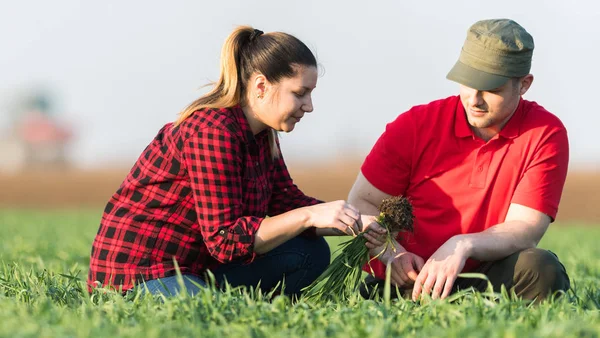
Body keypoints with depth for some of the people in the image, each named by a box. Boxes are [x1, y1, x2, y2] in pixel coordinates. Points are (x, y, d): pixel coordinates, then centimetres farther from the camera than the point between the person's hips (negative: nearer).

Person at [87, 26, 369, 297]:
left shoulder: (261, 133, 8)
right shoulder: (212, 132, -22)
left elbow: (287, 203, 9)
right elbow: (225, 240, -25)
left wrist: (355, 224, -7)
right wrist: (309, 216, -29)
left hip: (195, 264, 10)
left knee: (310, 252, 0)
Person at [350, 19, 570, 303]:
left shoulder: (546, 135, -4)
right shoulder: (416, 125, 0)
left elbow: (524, 229, -11)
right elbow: (361, 202, 3)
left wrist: (464, 246, -31)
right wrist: (391, 252, -19)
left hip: (485, 275, 1)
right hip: (410, 280, -1)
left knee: (539, 269, -32)